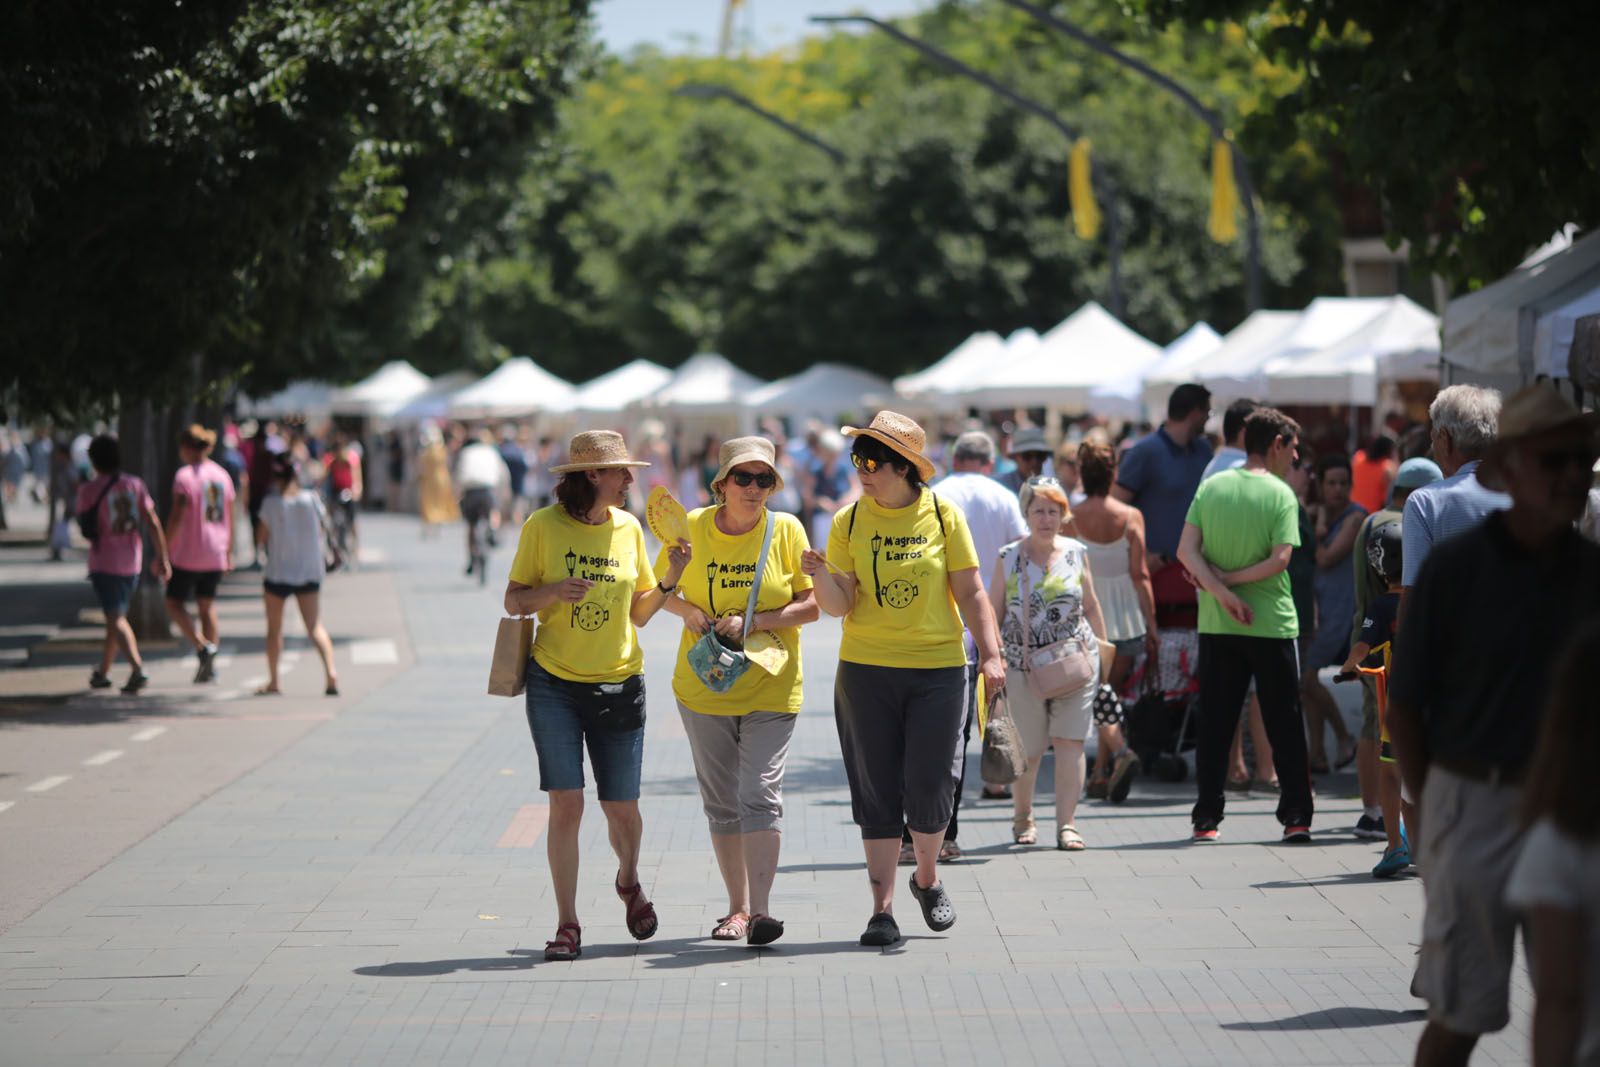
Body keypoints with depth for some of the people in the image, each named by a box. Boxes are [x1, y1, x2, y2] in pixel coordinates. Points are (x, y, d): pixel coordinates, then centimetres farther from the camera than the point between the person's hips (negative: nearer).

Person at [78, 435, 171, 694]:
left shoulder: (89, 489, -13)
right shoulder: (135, 485, 0)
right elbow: (153, 522, -3)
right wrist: (163, 558, 0)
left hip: (103, 562, -5)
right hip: (132, 560, 5)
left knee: (116, 619, -8)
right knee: (116, 616, 19)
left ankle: (138, 669, -26)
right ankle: (103, 673, 30)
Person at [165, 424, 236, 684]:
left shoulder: (185, 475, -11)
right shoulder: (221, 475, 8)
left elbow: (177, 517, -16)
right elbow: (229, 518, 12)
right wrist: (229, 553, 21)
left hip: (189, 553, -6)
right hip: (216, 554, 6)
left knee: (174, 603, 3)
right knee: (207, 604, 13)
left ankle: (203, 646, -17)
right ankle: (209, 666, 11)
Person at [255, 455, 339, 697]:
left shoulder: (271, 504, -11)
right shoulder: (311, 499, -5)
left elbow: (261, 538, -4)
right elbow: (322, 530, 3)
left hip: (278, 574, -2)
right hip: (309, 573, 2)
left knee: (274, 628, 12)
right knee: (315, 626, 4)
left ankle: (273, 681, 16)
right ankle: (330, 671, -18)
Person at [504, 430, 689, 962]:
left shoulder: (628, 528, 5)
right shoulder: (543, 526, -5)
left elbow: (639, 613, 11)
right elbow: (513, 602, -1)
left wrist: (670, 580, -6)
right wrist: (555, 590, -19)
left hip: (619, 684, 3)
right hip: (555, 683, -3)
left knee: (622, 808, 5)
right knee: (566, 803, -9)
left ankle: (629, 880, 37)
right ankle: (567, 925, 1)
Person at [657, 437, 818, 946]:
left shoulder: (787, 530, -4)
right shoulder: (692, 527, 0)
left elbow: (811, 606, -3)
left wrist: (752, 623, -16)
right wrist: (688, 611, -9)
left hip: (770, 688, -2)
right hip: (703, 688, 2)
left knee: (760, 794, -13)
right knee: (721, 803, 7)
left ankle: (759, 910, -15)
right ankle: (737, 909, 17)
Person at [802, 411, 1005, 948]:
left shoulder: (944, 516, -1)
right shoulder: (849, 522, 1)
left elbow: (970, 592, 2)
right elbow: (840, 605, -2)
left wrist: (991, 653, -7)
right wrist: (821, 577, -22)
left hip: (938, 668, -1)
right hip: (866, 669, 1)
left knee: (930, 784, -3)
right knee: (877, 789, 1)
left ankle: (927, 879, 24)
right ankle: (882, 907, 6)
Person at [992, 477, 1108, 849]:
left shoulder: (1076, 553, 6)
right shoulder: (1009, 558, 1)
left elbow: (1091, 605, 16)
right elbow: (993, 613, 5)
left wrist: (1103, 651, 15)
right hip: (1023, 666, -1)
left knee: (1070, 741, -8)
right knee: (1027, 750, 3)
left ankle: (1066, 823, -6)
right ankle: (1022, 816, 26)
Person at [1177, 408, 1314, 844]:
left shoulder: (1211, 487, 3)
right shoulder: (1280, 494, -7)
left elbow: (1187, 551, -6)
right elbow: (1279, 559, -16)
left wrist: (1219, 590, -13)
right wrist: (1229, 580, -9)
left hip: (1217, 627, 3)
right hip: (1272, 624, -3)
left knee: (1214, 726, 8)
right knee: (1285, 726, 5)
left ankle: (1206, 819, 7)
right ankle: (1296, 817, 4)